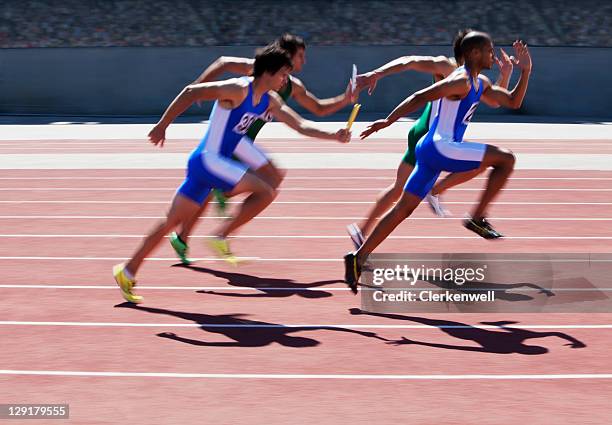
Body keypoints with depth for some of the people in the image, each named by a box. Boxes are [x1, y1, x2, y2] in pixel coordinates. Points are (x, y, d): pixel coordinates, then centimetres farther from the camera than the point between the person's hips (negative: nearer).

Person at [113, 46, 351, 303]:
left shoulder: (270, 101, 11)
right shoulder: (238, 89, -15)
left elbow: (300, 125, 15)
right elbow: (190, 92, -16)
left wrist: (334, 136, 2)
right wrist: (162, 125, -16)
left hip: (216, 162, 9)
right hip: (208, 159, -9)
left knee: (173, 221, 10)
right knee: (265, 192, -15)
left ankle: (127, 272, 15)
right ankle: (220, 238, -7)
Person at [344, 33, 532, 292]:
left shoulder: (481, 84, 20)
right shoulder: (461, 81, -12)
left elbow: (513, 102, 26)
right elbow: (420, 97, -17)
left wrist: (525, 71, 15)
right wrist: (388, 122, -19)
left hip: (432, 150, 10)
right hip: (440, 147, -10)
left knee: (403, 209, 7)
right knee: (505, 159, -7)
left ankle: (358, 258, 5)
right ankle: (478, 218, -3)